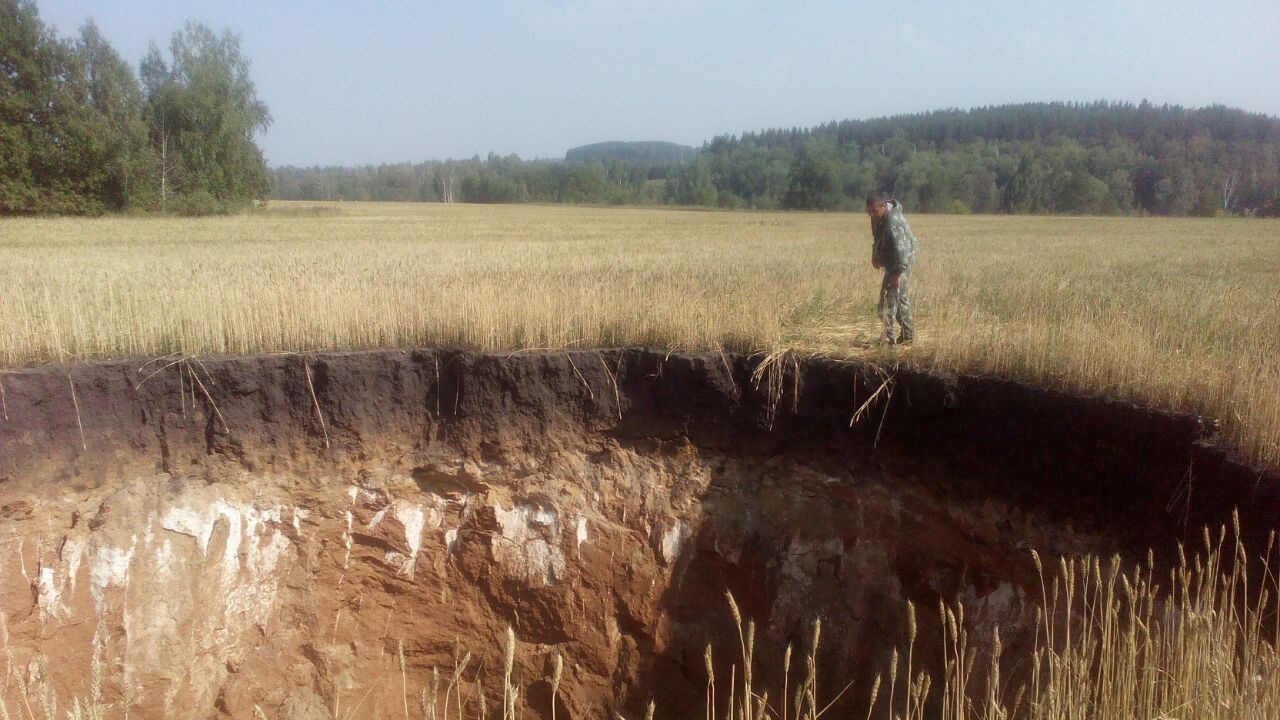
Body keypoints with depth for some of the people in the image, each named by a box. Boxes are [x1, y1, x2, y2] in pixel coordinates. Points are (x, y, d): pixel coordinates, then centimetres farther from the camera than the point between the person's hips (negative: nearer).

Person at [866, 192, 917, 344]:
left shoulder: (893, 223, -30)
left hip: (900, 264, -10)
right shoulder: (879, 217, -1)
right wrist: (875, 255, 20)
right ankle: (908, 334, 31)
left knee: (889, 299, -11)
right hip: (891, 262, 10)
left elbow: (901, 249, -33)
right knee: (901, 297, 19)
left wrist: (898, 273, -34)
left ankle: (889, 338, -9)